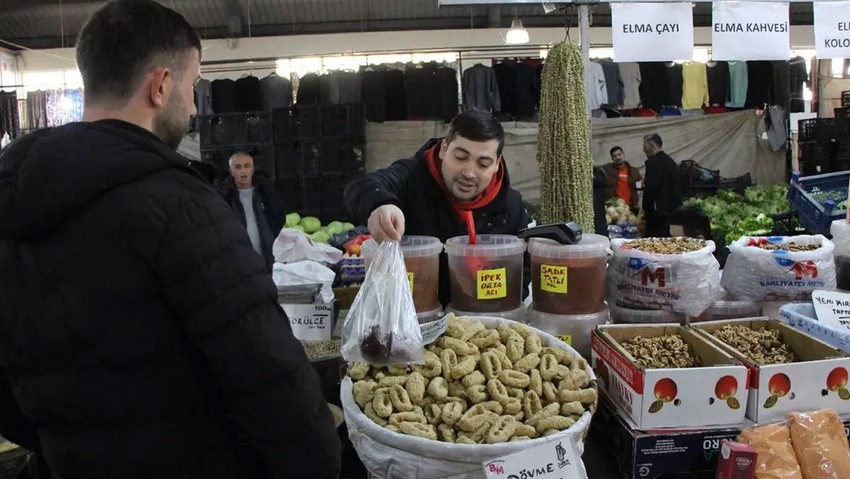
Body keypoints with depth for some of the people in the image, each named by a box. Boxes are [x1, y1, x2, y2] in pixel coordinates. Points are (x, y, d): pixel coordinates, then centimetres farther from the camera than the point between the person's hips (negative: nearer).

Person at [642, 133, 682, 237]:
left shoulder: (653, 162, -12)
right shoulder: (671, 161, 15)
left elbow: (650, 188, -17)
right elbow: (676, 187, 19)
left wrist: (645, 208, -6)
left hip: (658, 213, -9)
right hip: (674, 209, 9)